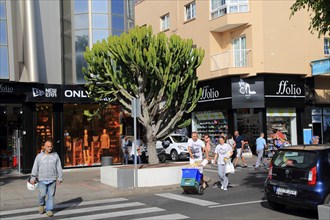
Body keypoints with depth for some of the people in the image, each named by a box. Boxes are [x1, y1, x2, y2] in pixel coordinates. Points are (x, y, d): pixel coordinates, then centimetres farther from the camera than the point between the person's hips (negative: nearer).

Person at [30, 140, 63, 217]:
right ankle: (41, 205, 25)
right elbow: (35, 168, 3)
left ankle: (49, 210, 9)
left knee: (51, 195, 0)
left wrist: (60, 178, 1)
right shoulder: (39, 156, 5)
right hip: (42, 179, -1)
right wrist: (33, 178, -4)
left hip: (52, 180, 1)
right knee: (42, 194, -4)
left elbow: (59, 168, 6)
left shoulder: (55, 156, 6)